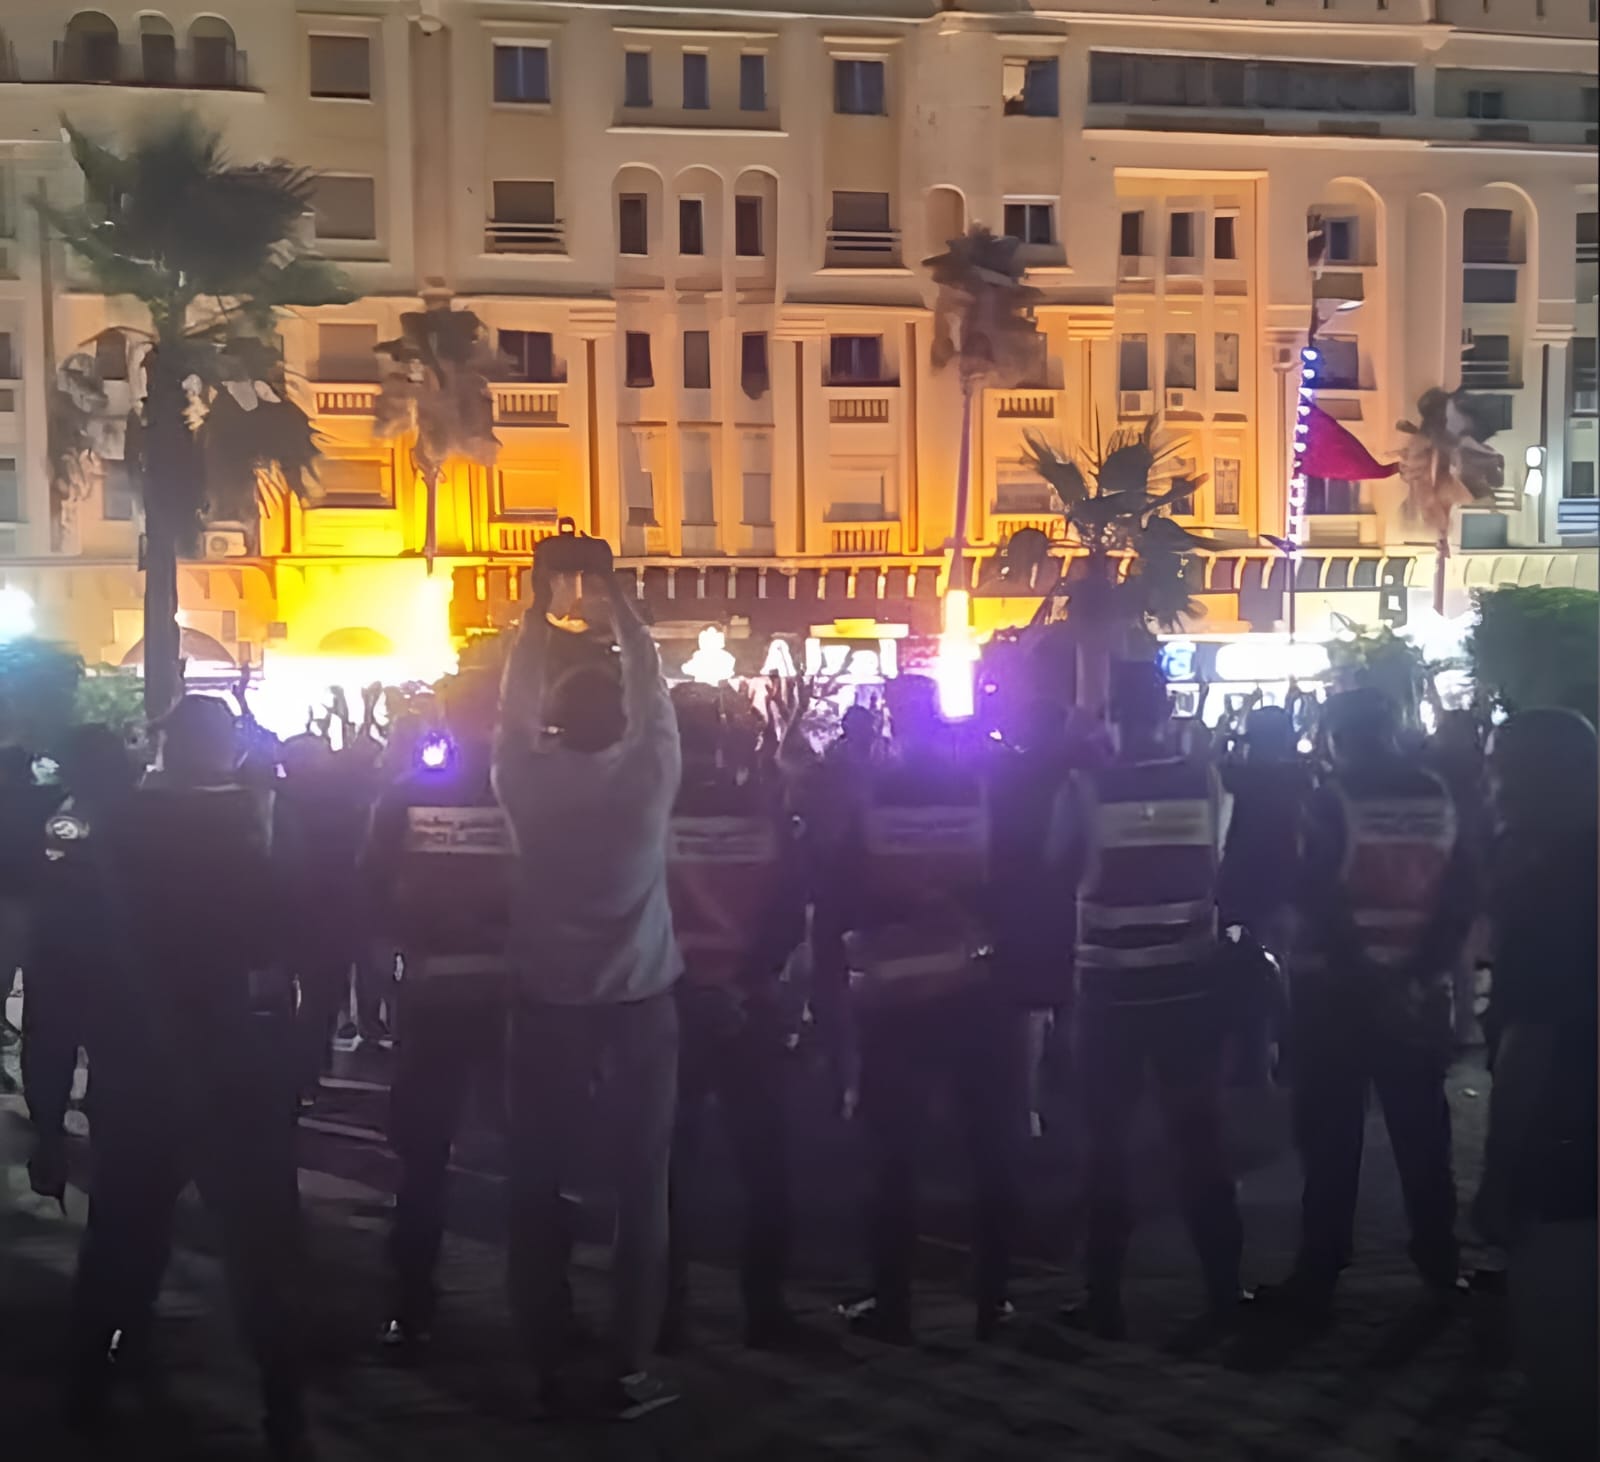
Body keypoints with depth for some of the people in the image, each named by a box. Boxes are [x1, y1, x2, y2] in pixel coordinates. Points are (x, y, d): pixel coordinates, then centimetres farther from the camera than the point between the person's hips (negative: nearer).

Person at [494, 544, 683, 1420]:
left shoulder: (529, 780, -8)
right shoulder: (650, 774, -9)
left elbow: (515, 704, 5)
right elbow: (652, 688, 3)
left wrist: (539, 605, 10)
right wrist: (616, 600, 10)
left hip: (549, 1002, 0)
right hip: (642, 999, 0)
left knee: (538, 1183, 9)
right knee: (642, 1185, 5)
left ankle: (552, 1366, 12)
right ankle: (628, 1369, 6)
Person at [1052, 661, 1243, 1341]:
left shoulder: (1087, 786, -11)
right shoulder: (1204, 781, -5)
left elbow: (1062, 867, 1)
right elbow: (1219, 868, 7)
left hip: (1111, 986, -2)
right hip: (1189, 982, 2)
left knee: (1108, 1142, 8)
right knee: (1199, 1138, 11)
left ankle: (1105, 1299, 11)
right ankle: (1223, 1293, 16)